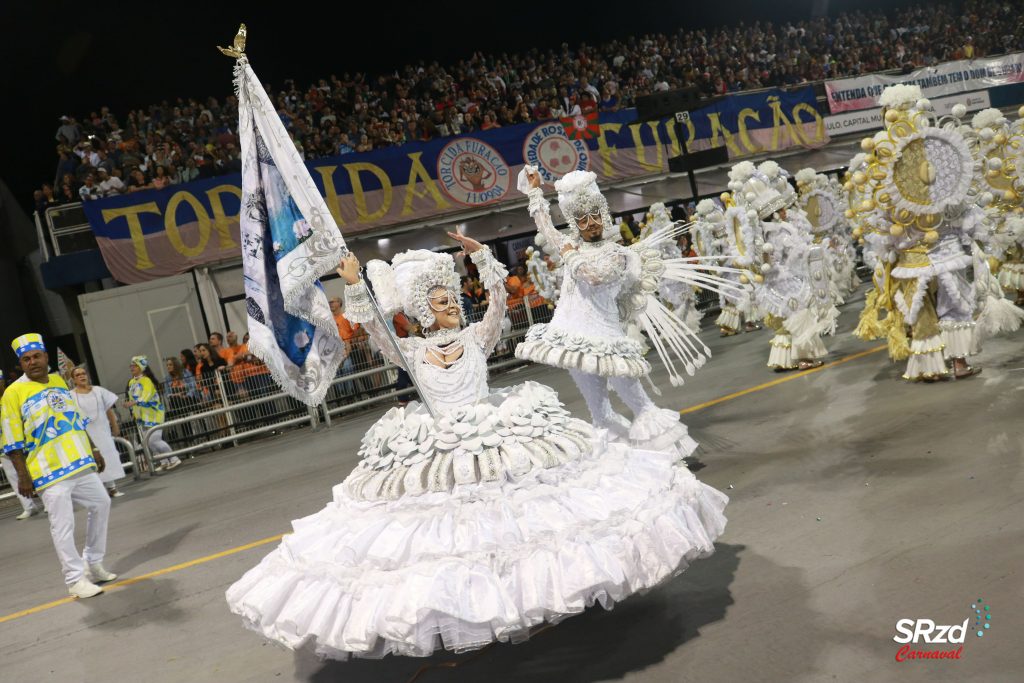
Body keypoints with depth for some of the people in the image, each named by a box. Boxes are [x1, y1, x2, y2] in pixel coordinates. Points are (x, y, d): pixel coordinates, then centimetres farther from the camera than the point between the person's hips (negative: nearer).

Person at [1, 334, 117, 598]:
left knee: (101, 504, 15)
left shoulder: (59, 381, 11)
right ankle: (76, 580, 7)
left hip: (81, 462, 7)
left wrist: (93, 450, 18)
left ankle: (93, 564, 30)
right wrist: (23, 476, -13)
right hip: (50, 471, -7)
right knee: (63, 526, -5)